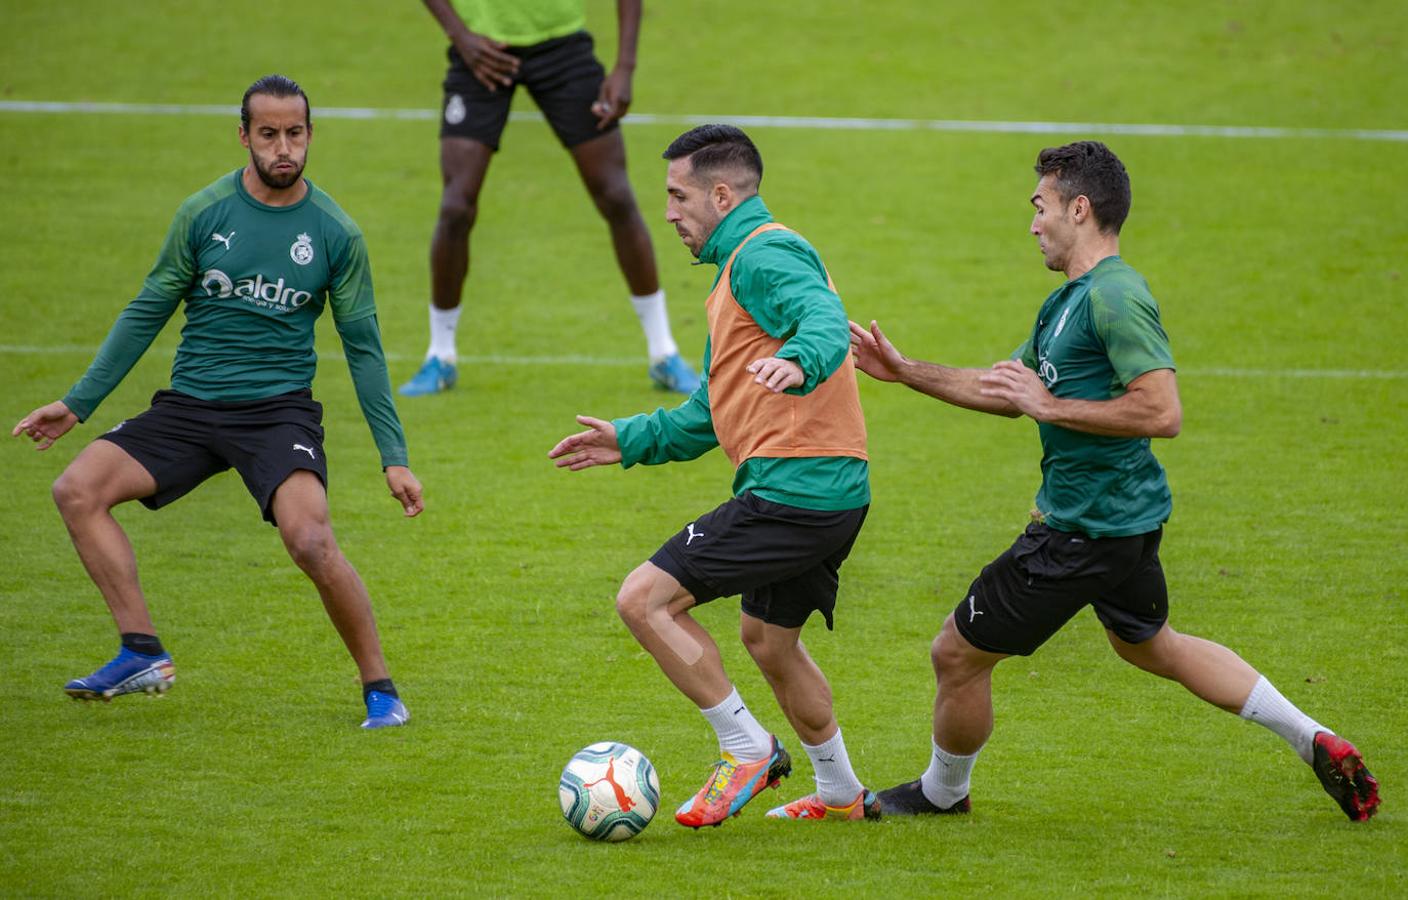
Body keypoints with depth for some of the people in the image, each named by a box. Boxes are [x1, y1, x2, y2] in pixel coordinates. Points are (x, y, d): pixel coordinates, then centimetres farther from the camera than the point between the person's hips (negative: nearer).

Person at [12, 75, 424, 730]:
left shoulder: (336, 233, -1)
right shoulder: (203, 213, 1)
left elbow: (363, 348, 6)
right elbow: (147, 313, 9)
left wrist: (393, 456, 2)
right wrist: (77, 403, 7)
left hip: (280, 410, -3)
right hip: (189, 406, 3)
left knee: (311, 541, -28)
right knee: (77, 490, -16)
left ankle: (380, 689, -10)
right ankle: (143, 653, -10)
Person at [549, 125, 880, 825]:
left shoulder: (764, 255, -10)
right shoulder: (740, 267, 24)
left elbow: (825, 319, -31)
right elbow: (714, 412, 31)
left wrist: (798, 362, -52)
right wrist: (631, 439, 27)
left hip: (793, 490, -11)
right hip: (834, 490, 11)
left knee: (645, 598, -12)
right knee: (766, 637, 27)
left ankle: (746, 749, -4)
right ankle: (840, 793, 38)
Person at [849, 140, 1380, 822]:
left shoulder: (1116, 298, -21)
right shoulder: (1070, 300, 12)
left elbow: (1163, 412, -28)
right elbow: (1010, 387, 23)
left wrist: (1049, 406, -23)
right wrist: (906, 372, 18)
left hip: (1087, 529, -11)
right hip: (1127, 513, 11)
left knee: (957, 653, 2)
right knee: (1146, 644, 28)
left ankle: (942, 792, 24)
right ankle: (1316, 743, 27)